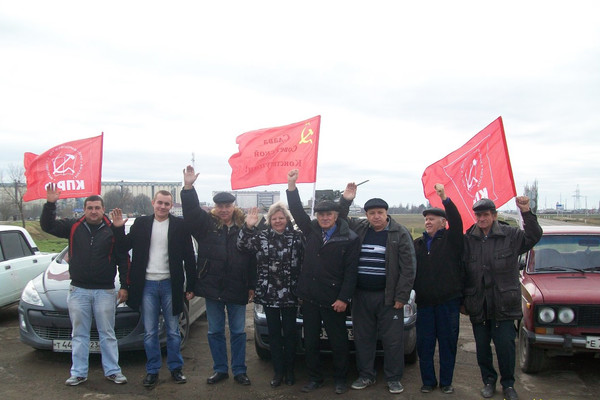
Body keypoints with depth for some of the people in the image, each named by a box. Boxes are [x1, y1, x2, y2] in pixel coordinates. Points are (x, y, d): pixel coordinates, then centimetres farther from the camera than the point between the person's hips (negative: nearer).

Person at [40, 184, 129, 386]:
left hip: (105, 291, -2)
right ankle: (78, 373, 21)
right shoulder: (74, 227, 3)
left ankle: (112, 371, 17)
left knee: (107, 334, 7)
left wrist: (124, 286, -4)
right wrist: (50, 204, -15)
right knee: (79, 335, 11)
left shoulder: (113, 230, -3)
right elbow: (47, 226, 0)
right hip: (78, 290, 2)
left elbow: (124, 260, -1)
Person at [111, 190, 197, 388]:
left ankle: (175, 368, 24)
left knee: (173, 331, 10)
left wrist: (191, 286, -4)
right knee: (150, 332, 9)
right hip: (147, 285, 2)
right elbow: (125, 246, 7)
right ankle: (152, 371, 22)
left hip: (170, 284, -1)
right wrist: (119, 229, -10)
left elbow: (189, 257, -2)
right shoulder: (141, 223, 3)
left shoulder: (179, 225, -3)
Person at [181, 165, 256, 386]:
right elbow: (191, 211, -14)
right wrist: (188, 187, -29)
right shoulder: (207, 224, 1)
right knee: (215, 331, 12)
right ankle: (220, 369, 27)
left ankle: (239, 371, 23)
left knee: (238, 332, 9)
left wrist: (252, 286, -2)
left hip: (237, 289, -1)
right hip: (212, 287, 1)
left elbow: (253, 258, -1)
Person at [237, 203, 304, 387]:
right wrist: (247, 227, -23)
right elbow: (242, 245, -9)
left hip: (290, 294, -1)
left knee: (290, 332, 8)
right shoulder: (261, 236, 3)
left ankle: (289, 370, 24)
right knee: (274, 332, 10)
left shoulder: (297, 236, -1)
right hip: (268, 293, 1)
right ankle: (278, 371, 22)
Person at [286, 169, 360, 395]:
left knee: (338, 342, 7)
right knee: (310, 342, 13)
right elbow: (297, 211, 4)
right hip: (309, 297, 4)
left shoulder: (349, 239, -6)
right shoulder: (311, 231, 6)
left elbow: (350, 272, -8)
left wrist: (344, 298, -14)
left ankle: (340, 379, 24)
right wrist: (291, 185, -6)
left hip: (333, 300, -4)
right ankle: (315, 378, 27)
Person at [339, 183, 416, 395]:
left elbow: (408, 268, -7)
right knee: (363, 338, 12)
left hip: (388, 296, -3)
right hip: (361, 296, 4)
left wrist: (402, 296, -11)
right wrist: (346, 200, -2)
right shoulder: (358, 228, 6)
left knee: (392, 339, 5)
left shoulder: (400, 233, -5)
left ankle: (393, 378, 20)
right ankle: (366, 375, 27)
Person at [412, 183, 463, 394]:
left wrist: (445, 199, -27)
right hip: (425, 302, 3)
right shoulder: (417, 244, 12)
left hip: (448, 300, -3)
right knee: (424, 343, 7)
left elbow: (457, 222, -17)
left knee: (448, 343, 7)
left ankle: (446, 381, 20)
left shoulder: (450, 240, 2)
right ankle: (428, 381, 20)